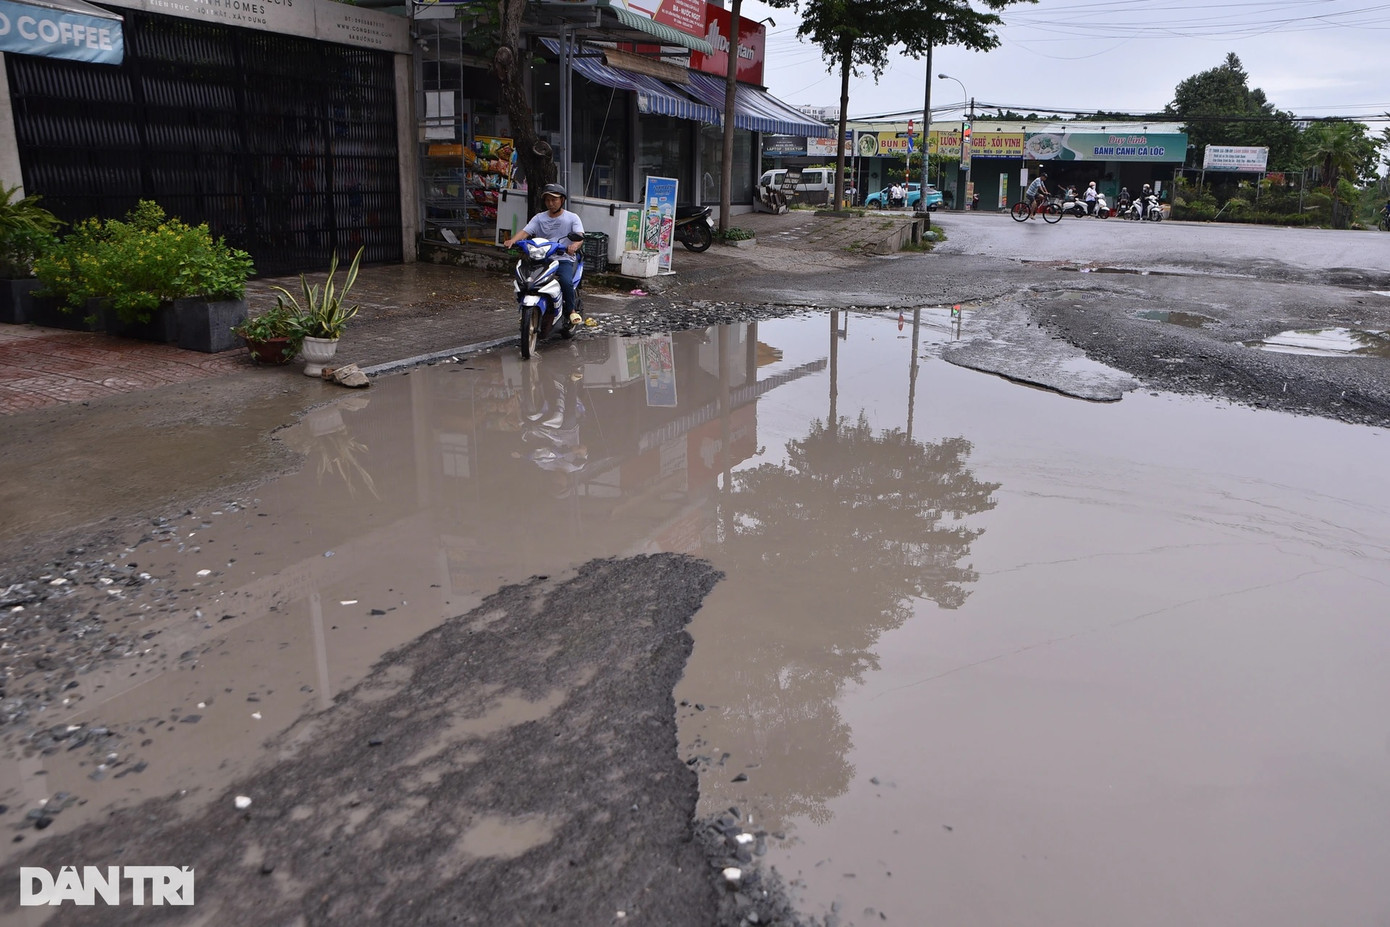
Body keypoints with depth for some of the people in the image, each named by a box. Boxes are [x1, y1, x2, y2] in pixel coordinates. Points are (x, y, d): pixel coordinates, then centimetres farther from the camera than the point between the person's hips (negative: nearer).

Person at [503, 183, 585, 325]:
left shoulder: (572, 218, 5)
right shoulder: (539, 218, 12)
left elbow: (580, 236, -11)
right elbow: (525, 232, -1)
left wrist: (575, 245, -36)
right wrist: (512, 240, -24)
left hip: (564, 259, -3)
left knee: (566, 281, -32)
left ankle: (572, 310, -10)